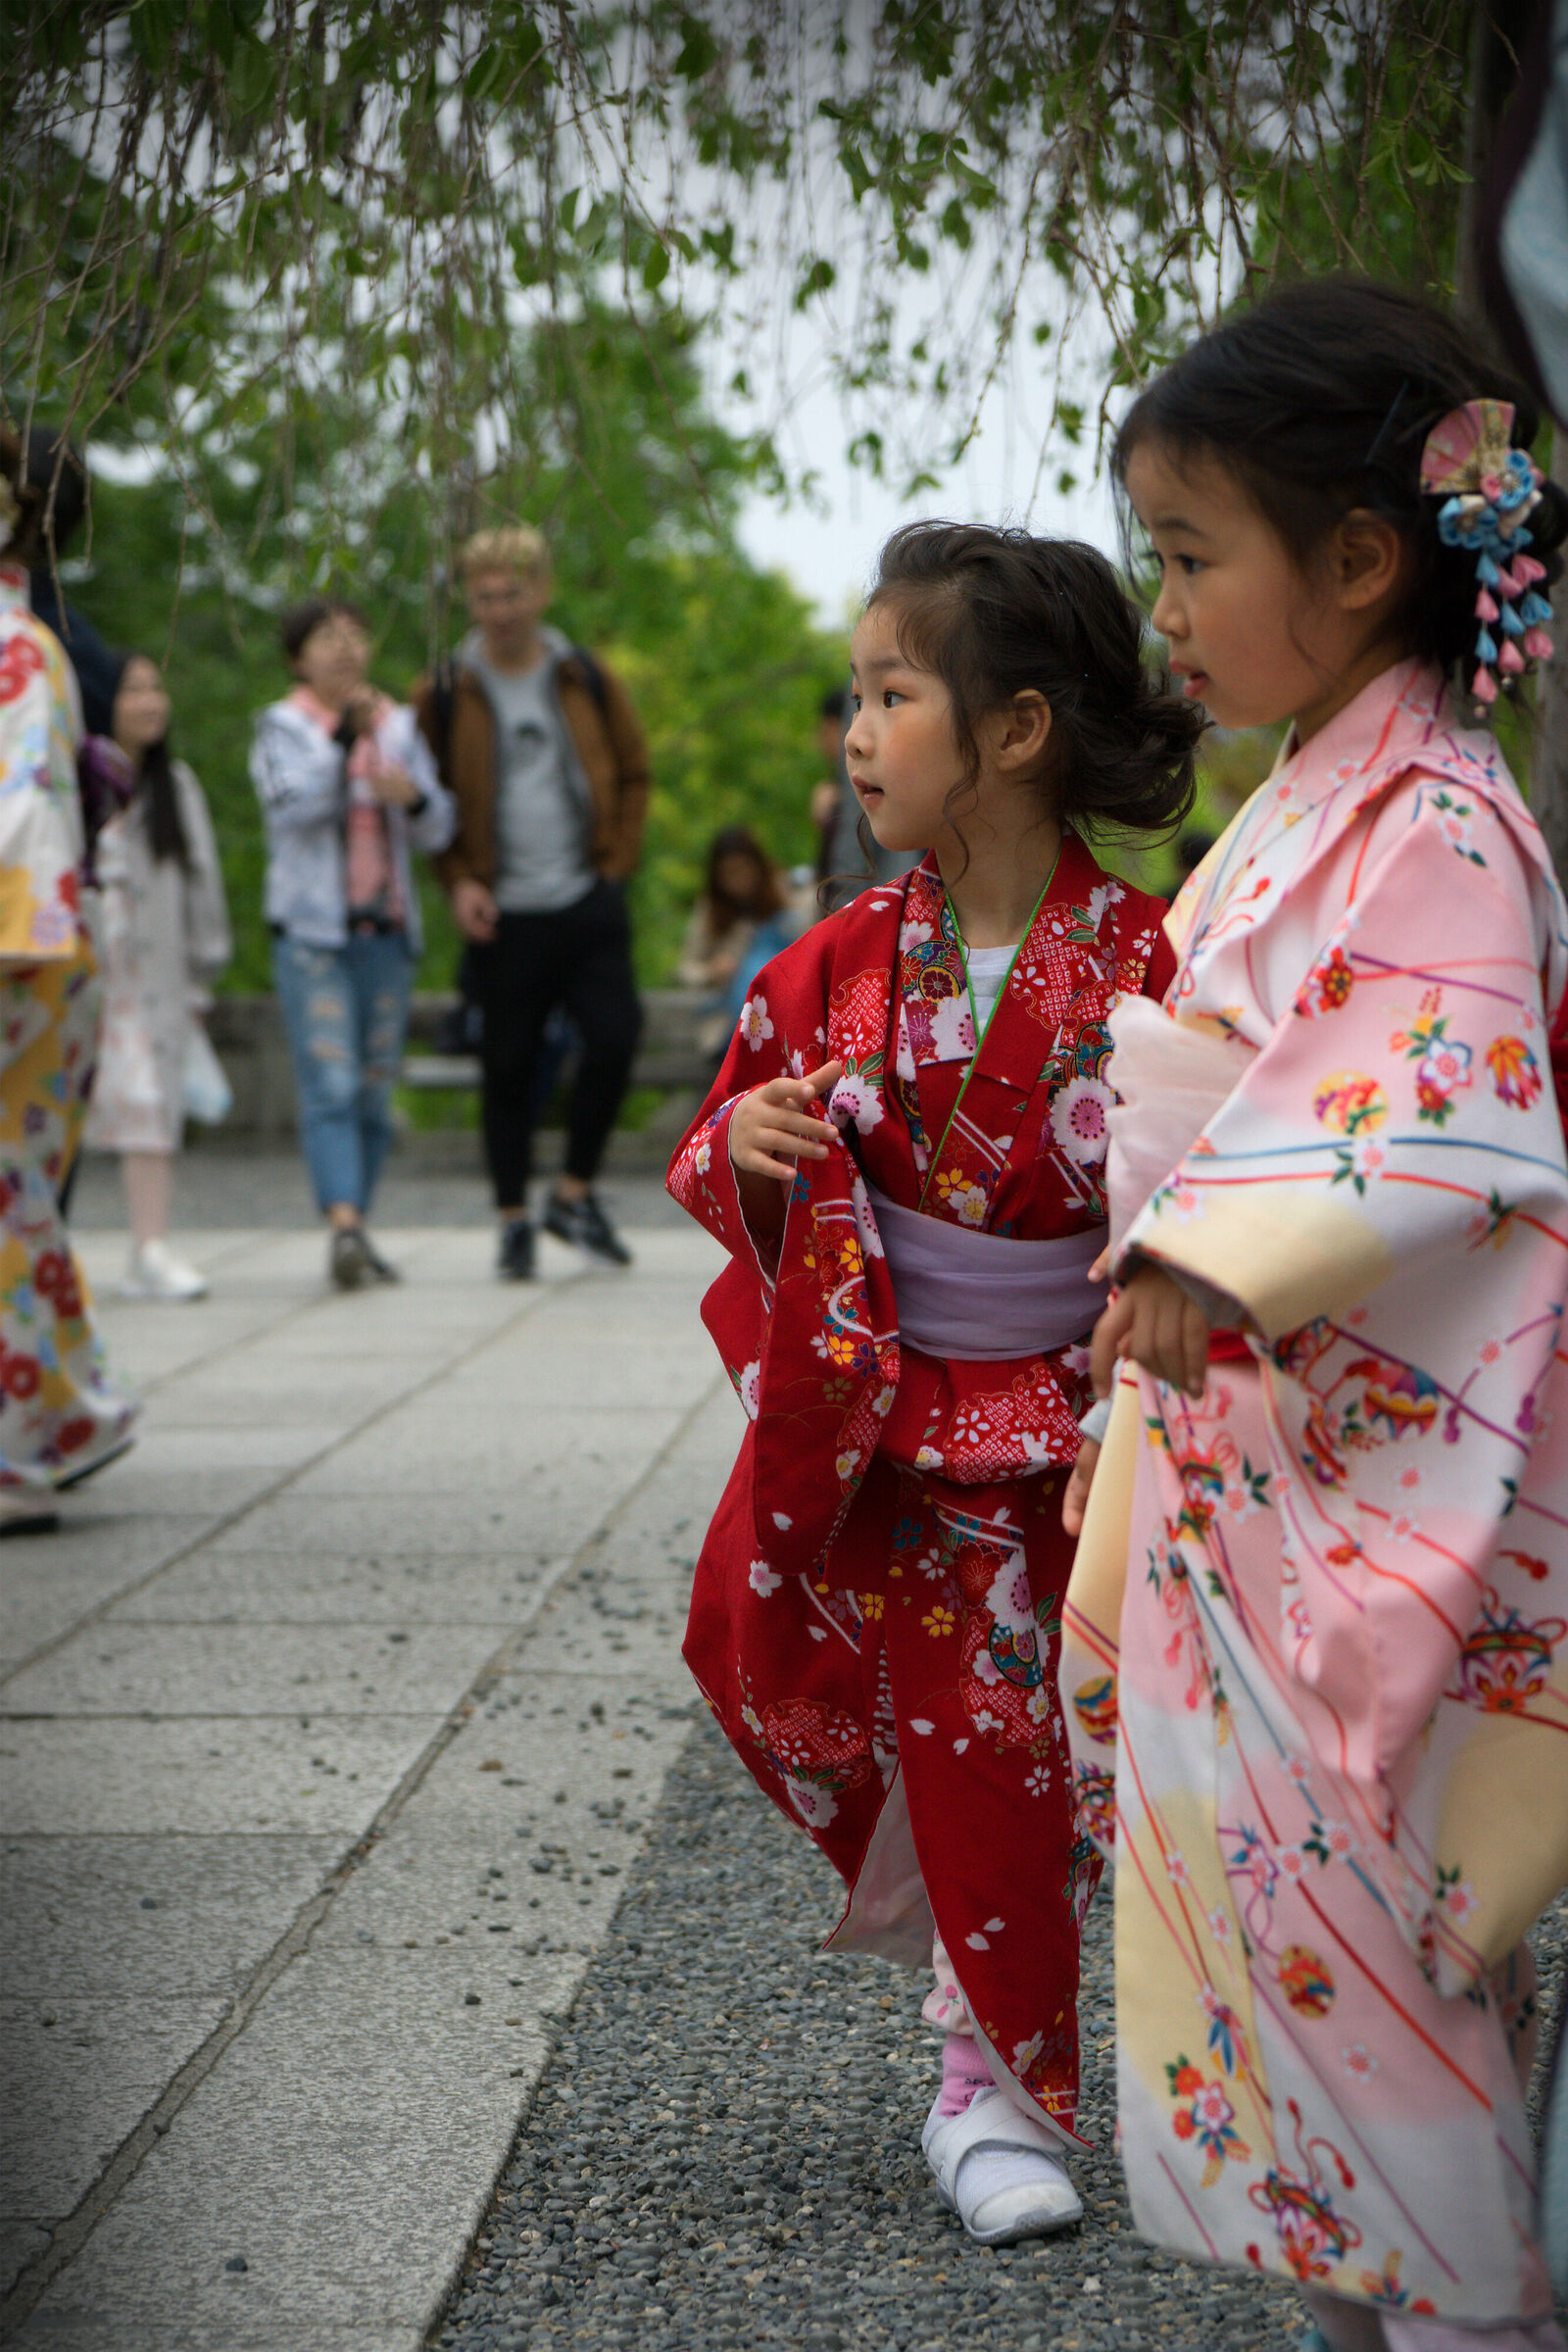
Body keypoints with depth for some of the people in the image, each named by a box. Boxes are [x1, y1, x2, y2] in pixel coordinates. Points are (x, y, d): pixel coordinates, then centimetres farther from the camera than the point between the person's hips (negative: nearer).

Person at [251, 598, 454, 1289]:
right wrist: (345, 739, -26)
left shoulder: (399, 727, 13)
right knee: (330, 1084, -16)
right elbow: (290, 806, -17)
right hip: (311, 928, -5)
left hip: (387, 932, 5)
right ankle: (345, 1228, -27)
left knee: (375, 1091, 6)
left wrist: (413, 798, -13)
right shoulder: (282, 727, 1)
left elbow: (438, 831, 8)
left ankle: (355, 1239, 14)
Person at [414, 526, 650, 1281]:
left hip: (589, 904, 1)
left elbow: (633, 774, 16)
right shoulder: (445, 695, 2)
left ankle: (574, 1192, 9)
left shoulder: (588, 681, 6)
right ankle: (513, 1219, 14)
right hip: (502, 914, -1)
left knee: (615, 1037, -9)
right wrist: (458, 881, -4)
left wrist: (616, 861, 5)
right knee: (507, 1067, 2)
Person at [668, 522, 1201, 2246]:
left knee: (990, 1752, 4)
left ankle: (998, 2088, 21)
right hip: (857, 1402, 3)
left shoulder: (1146, 970, -13)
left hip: (1042, 1423, -3)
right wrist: (746, 1148, -15)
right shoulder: (840, 966, -3)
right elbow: (721, 1153, 8)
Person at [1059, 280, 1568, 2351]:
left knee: (1350, 1901, -2)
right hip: (1238, 1433, 10)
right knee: (1244, 1869, 15)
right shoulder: (1306, 803, 14)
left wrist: (1222, 1264, -30)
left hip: (1367, 1468, -10)